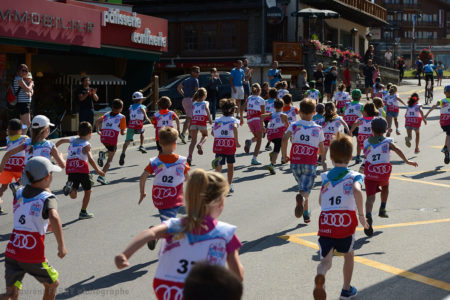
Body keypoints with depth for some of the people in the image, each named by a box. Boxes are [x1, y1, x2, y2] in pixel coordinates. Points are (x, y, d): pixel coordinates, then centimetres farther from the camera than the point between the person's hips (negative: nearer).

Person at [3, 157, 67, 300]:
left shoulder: (19, 193, 8)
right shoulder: (48, 198, -9)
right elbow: (54, 218, -30)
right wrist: (62, 245, -26)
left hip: (11, 252, 4)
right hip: (34, 257, -4)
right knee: (52, 284, 22)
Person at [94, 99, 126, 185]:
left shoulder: (106, 115, 16)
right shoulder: (122, 117, 4)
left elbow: (97, 121, 3)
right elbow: (122, 132, 2)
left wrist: (98, 130, 15)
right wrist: (124, 132, 23)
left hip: (103, 138, 5)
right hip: (113, 139, -4)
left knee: (110, 149, 34)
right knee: (110, 159, 5)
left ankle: (103, 154, 4)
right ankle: (102, 176, -9)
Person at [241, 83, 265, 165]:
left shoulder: (248, 99, 12)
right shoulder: (261, 100, 0)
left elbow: (241, 108, 9)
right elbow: (263, 113, -2)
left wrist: (241, 119, 19)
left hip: (249, 121, 5)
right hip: (258, 120, -5)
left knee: (257, 137, 25)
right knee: (259, 140, 5)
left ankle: (249, 141, -9)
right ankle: (254, 159, -5)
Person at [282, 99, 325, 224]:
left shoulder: (294, 125, 4)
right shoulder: (318, 129, 6)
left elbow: (285, 138, -14)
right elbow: (322, 150, 10)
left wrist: (284, 154, -2)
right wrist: (323, 156, 33)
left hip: (295, 162, 2)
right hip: (310, 164, -2)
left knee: (302, 185, 21)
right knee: (306, 189, -6)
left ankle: (306, 214, 26)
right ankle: (301, 197, -42)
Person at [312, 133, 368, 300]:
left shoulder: (325, 177, 13)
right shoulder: (354, 176, 3)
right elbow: (357, 191, -19)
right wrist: (361, 214, -13)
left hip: (325, 222, 2)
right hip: (346, 221, -1)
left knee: (326, 260, 4)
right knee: (348, 255, 24)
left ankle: (320, 276, -30)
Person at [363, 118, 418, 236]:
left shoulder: (366, 142, 8)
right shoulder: (387, 142, 2)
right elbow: (397, 150, -12)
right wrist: (407, 161, -12)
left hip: (370, 173, 0)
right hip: (384, 172, 0)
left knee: (370, 196, -8)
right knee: (385, 187, 33)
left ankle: (368, 216, -33)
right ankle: (382, 209, 29)